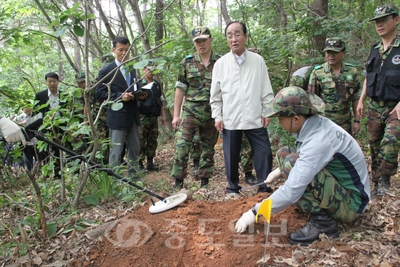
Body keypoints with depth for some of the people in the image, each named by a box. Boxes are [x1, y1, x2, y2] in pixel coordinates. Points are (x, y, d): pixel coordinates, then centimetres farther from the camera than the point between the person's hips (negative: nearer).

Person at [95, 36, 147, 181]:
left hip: (133, 115, 6)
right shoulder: (106, 71, -4)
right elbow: (99, 94, -8)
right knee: (116, 151, 1)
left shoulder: (133, 69, 13)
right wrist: (120, 96, -20)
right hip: (117, 117, -6)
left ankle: (133, 176, 24)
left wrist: (140, 95, -1)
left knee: (134, 149, 12)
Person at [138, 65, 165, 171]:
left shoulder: (157, 84, 15)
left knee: (153, 140, 9)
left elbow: (160, 101, 20)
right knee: (140, 141, -2)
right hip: (142, 117, -6)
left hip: (154, 117, 6)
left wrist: (162, 115, 18)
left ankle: (150, 162, 18)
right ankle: (139, 163, 7)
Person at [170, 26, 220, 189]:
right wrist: (176, 115, -1)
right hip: (190, 112, -1)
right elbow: (180, 89, 3)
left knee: (208, 149, 9)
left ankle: (204, 182, 23)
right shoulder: (187, 63, 3)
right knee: (182, 146, -7)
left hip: (212, 114, 1)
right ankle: (178, 183, 4)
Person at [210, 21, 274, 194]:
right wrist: (217, 117, 1)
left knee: (264, 153, 2)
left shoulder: (258, 60, 3)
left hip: (255, 118, 0)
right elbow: (215, 94, 5)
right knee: (231, 156, 8)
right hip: (230, 119, 0)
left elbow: (266, 90, 6)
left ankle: (265, 189, 18)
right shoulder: (221, 63, 3)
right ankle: (233, 189, 25)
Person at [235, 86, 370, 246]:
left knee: (292, 162, -29)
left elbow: (292, 191, -33)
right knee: (284, 154, 6)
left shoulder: (319, 140, -32)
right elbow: (308, 158, 17)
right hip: (337, 185, 9)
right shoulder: (314, 124, -5)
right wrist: (279, 171, 6)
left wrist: (254, 212, -24)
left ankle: (323, 223, -14)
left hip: (351, 202, -9)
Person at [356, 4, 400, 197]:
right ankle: (377, 184, 24)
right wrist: (361, 100, 12)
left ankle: (384, 180, -8)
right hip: (374, 106, 6)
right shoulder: (374, 50, 11)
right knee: (375, 145, 10)